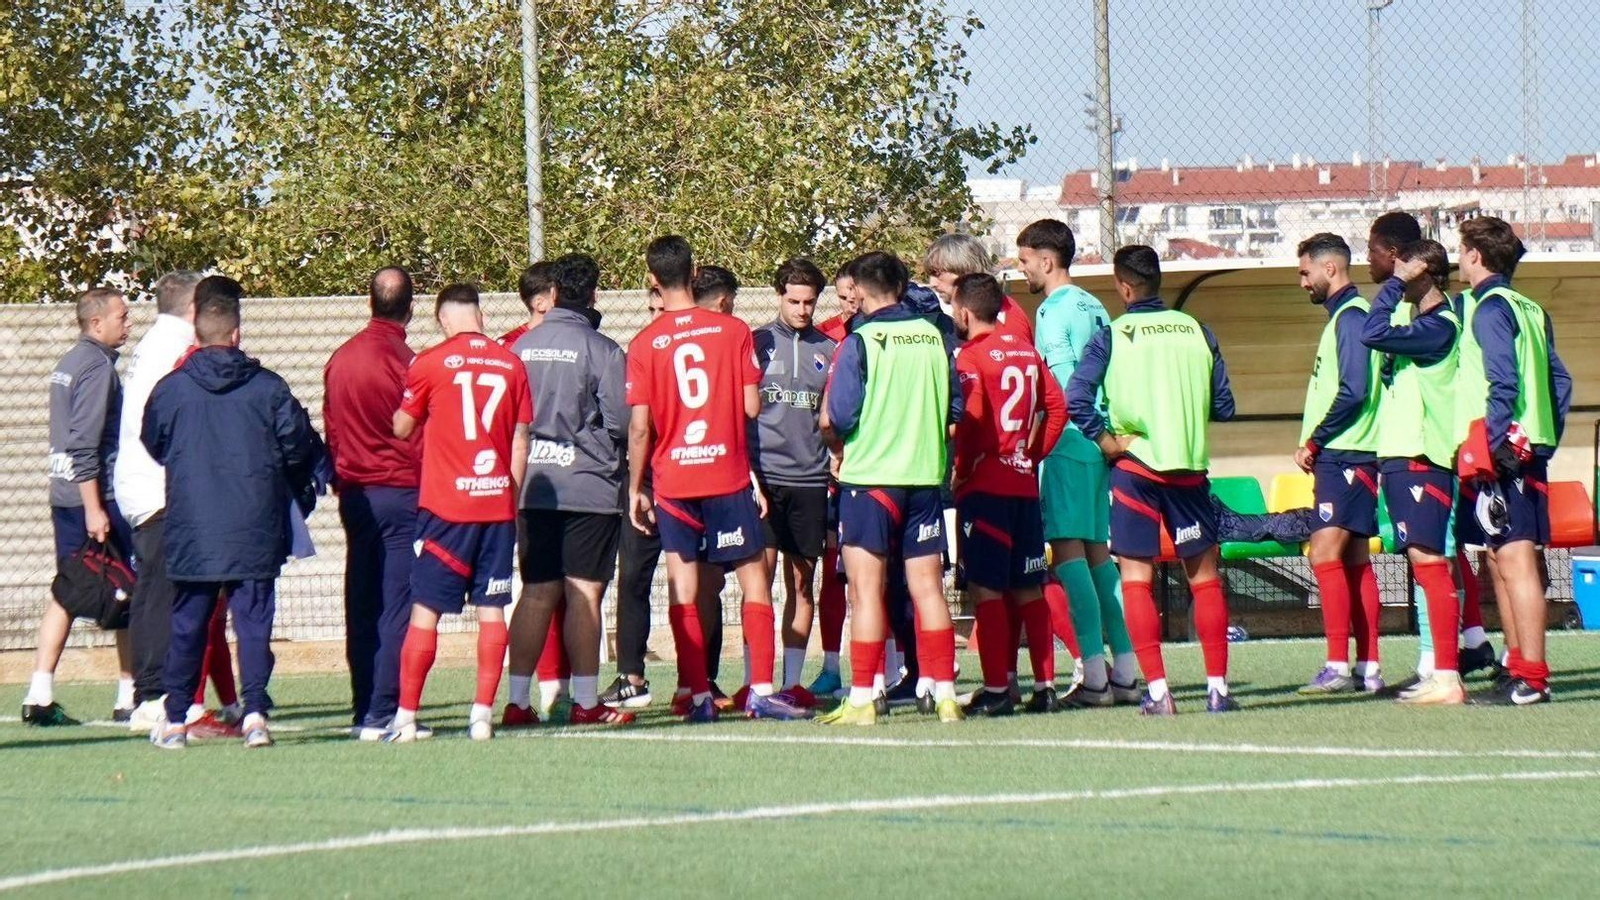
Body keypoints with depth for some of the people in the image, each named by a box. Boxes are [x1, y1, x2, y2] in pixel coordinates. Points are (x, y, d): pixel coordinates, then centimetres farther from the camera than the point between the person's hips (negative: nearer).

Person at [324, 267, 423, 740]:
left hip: (353, 493, 6)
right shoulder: (404, 361, -12)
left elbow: (330, 429, 12)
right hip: (400, 493, -6)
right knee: (397, 607, -5)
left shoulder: (340, 358, 6)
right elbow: (418, 434, -9)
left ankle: (362, 712, 11)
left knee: (360, 607, 10)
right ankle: (382, 715, -8)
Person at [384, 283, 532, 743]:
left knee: (425, 610, 1)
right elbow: (520, 442, 8)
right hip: (497, 502, 3)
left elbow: (402, 428, 5)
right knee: (491, 609, 5)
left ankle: (406, 718, 1)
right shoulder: (511, 364, 4)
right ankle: (482, 714, 2)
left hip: (445, 504, -3)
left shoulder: (430, 363, -5)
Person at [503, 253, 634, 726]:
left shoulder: (521, 347, 5)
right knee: (584, 593, -2)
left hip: (533, 487, 4)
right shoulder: (602, 350, -9)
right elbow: (621, 421, -8)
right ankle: (585, 701, -1)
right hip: (588, 486, -4)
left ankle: (518, 700, 6)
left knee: (537, 593, 8)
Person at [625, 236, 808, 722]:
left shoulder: (644, 344, -3)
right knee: (754, 582, 5)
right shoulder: (734, 331, -2)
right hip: (729, 475, -1)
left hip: (671, 480, 1)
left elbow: (640, 426, -4)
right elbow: (752, 406, -3)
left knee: (684, 591, 4)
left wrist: (635, 488, 5)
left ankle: (698, 696, 0)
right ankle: (761, 692, -3)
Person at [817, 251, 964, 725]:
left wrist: (840, 446, 8)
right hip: (926, 474, 4)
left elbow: (835, 418, -12)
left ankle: (862, 700, -3)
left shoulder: (861, 341, -10)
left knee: (866, 590, -1)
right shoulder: (933, 335, 3)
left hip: (869, 476, -4)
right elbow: (955, 409, 9)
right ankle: (944, 694, 8)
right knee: (928, 588, 9)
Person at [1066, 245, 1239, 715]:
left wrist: (1105, 440, -5)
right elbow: (1223, 407, 6)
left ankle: (1157, 690, -5)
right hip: (1191, 466, 2)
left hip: (1137, 465, -2)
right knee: (1204, 576, 11)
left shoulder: (1112, 336, -4)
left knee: (1136, 578, 3)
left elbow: (1076, 398, -16)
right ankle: (1217, 687, 7)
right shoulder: (1196, 330, 4)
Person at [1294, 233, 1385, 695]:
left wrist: (1313, 442, -13)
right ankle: (1367, 669, 10)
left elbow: (1353, 392, -20)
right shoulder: (1343, 316, 19)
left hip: (1344, 455, -10)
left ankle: (1338, 666, -19)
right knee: (1355, 560, 9)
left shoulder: (1351, 316, -11)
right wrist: (1314, 444, 11)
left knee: (1325, 553, -15)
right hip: (1341, 455, 10)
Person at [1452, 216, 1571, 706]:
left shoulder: (1489, 307, -9)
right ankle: (1518, 665, 21)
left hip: (1502, 453, -10)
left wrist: (1492, 445, -20)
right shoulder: (1531, 310, 18)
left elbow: (1503, 381, -19)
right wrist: (1547, 440, 18)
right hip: (1529, 448, 10)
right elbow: (1559, 380, 18)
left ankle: (1531, 678, -15)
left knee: (1514, 559, -11)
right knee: (1502, 558, 16)